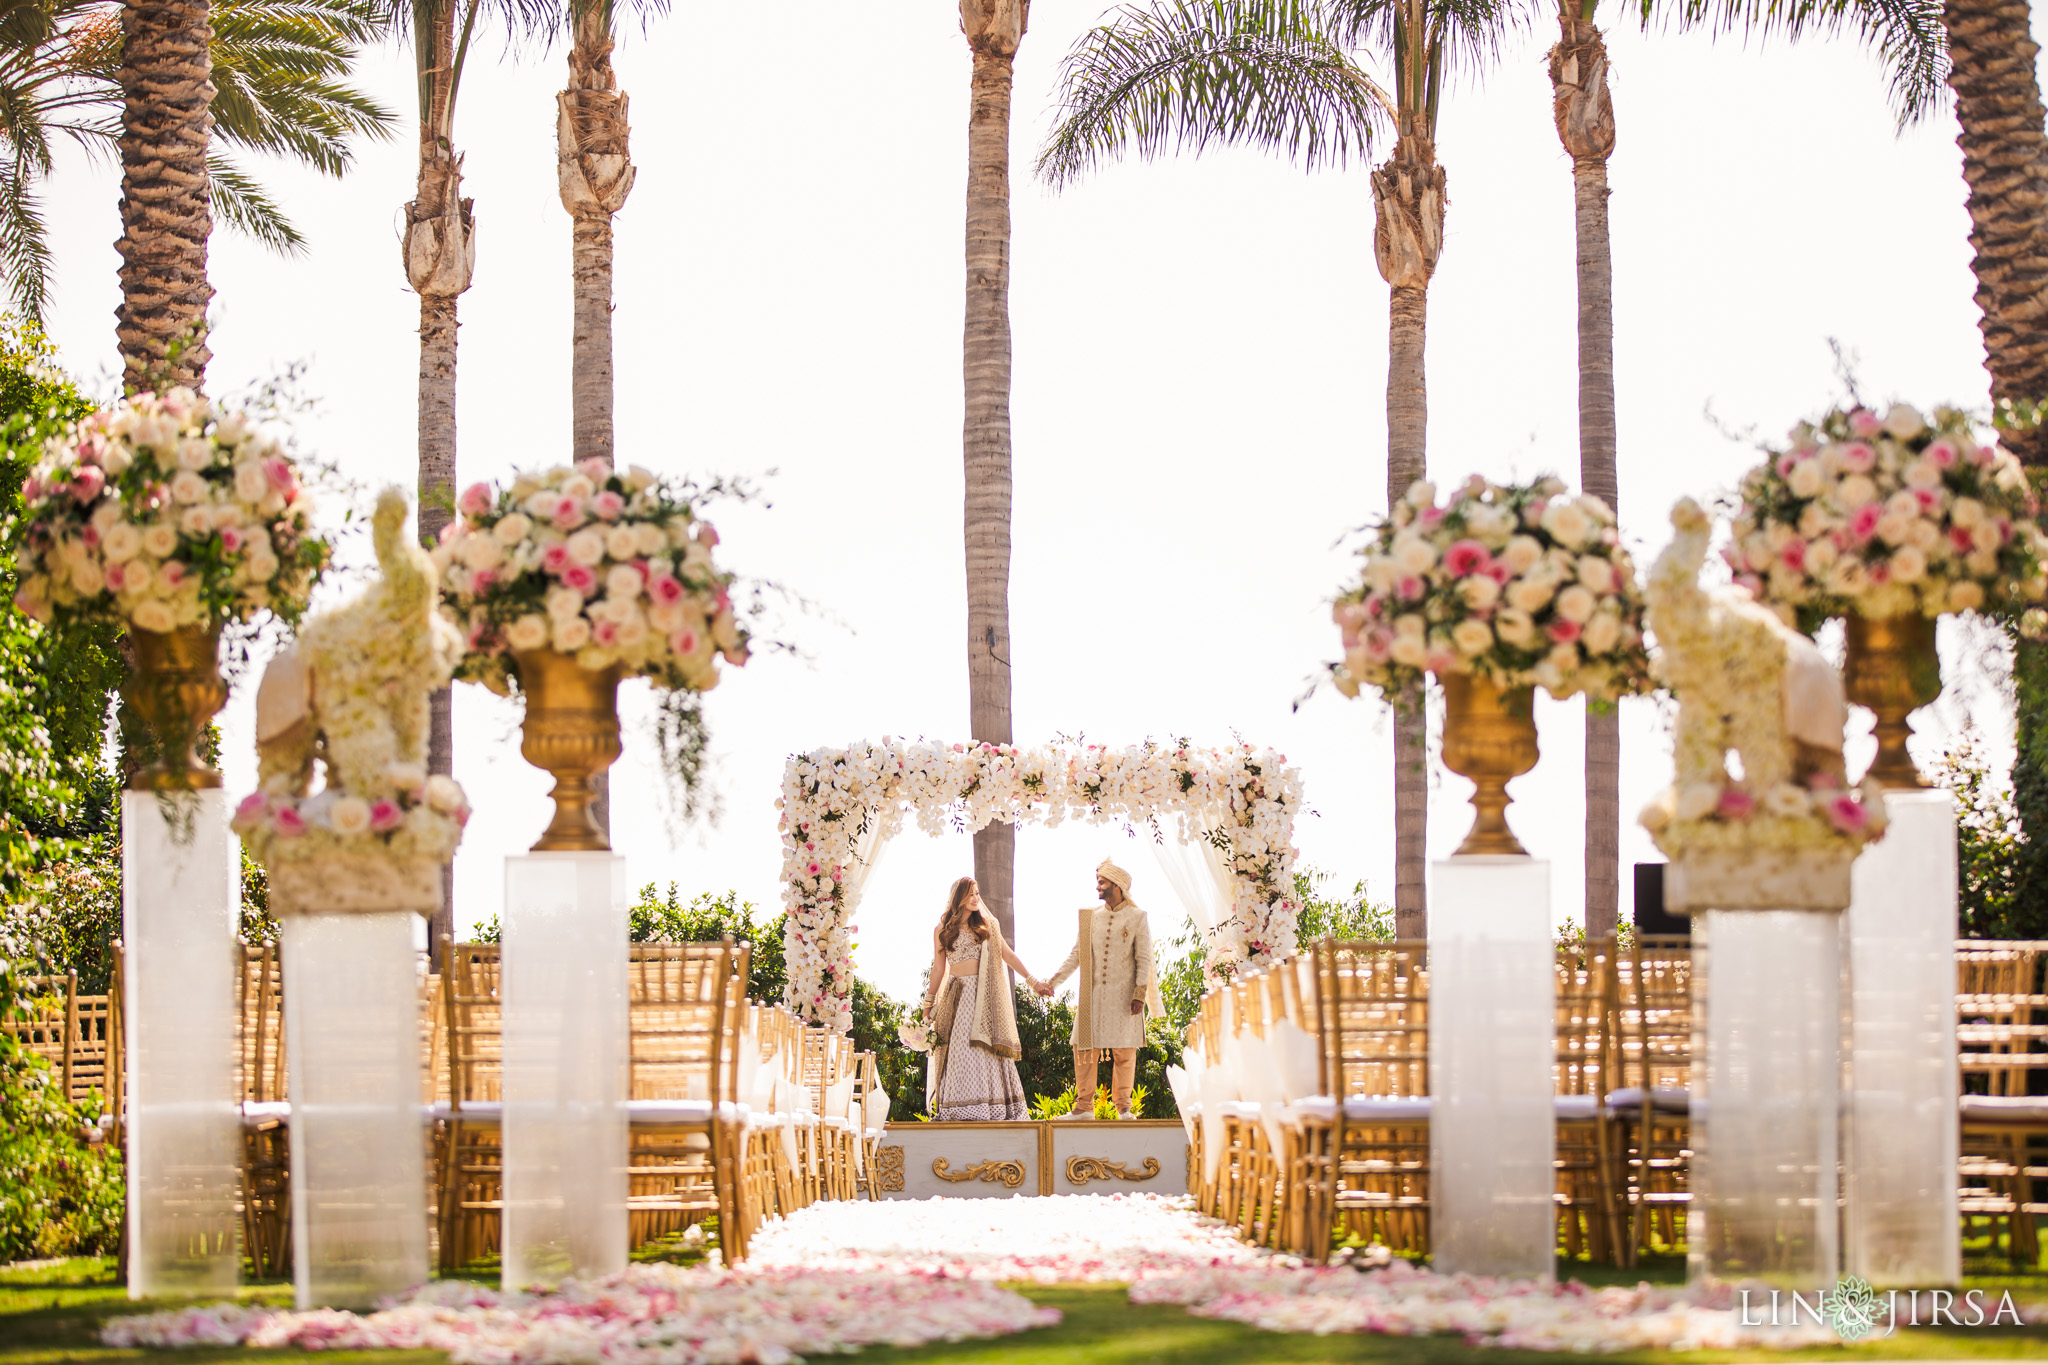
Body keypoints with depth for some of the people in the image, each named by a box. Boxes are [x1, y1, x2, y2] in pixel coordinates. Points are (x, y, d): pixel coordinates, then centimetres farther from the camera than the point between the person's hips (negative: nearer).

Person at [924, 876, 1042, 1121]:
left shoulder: (987, 926, 10)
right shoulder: (942, 931, 8)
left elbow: (1008, 955, 13)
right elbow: (939, 968, 13)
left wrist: (1031, 979, 8)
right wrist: (929, 1002, 13)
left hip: (983, 996, 1)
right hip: (957, 996, 0)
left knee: (986, 1049, -4)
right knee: (958, 1052, -7)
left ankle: (991, 1106, -5)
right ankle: (960, 1109, -7)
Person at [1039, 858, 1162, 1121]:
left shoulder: (1137, 917, 1)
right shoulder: (1089, 916, 10)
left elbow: (1144, 959, -2)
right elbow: (1075, 954, 10)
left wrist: (1139, 994, -10)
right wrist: (1053, 982, 2)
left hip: (1123, 996, -3)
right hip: (1092, 994, 3)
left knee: (1124, 1052, -1)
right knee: (1085, 1049, -1)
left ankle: (1123, 1107, 7)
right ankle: (1084, 1107, 4)